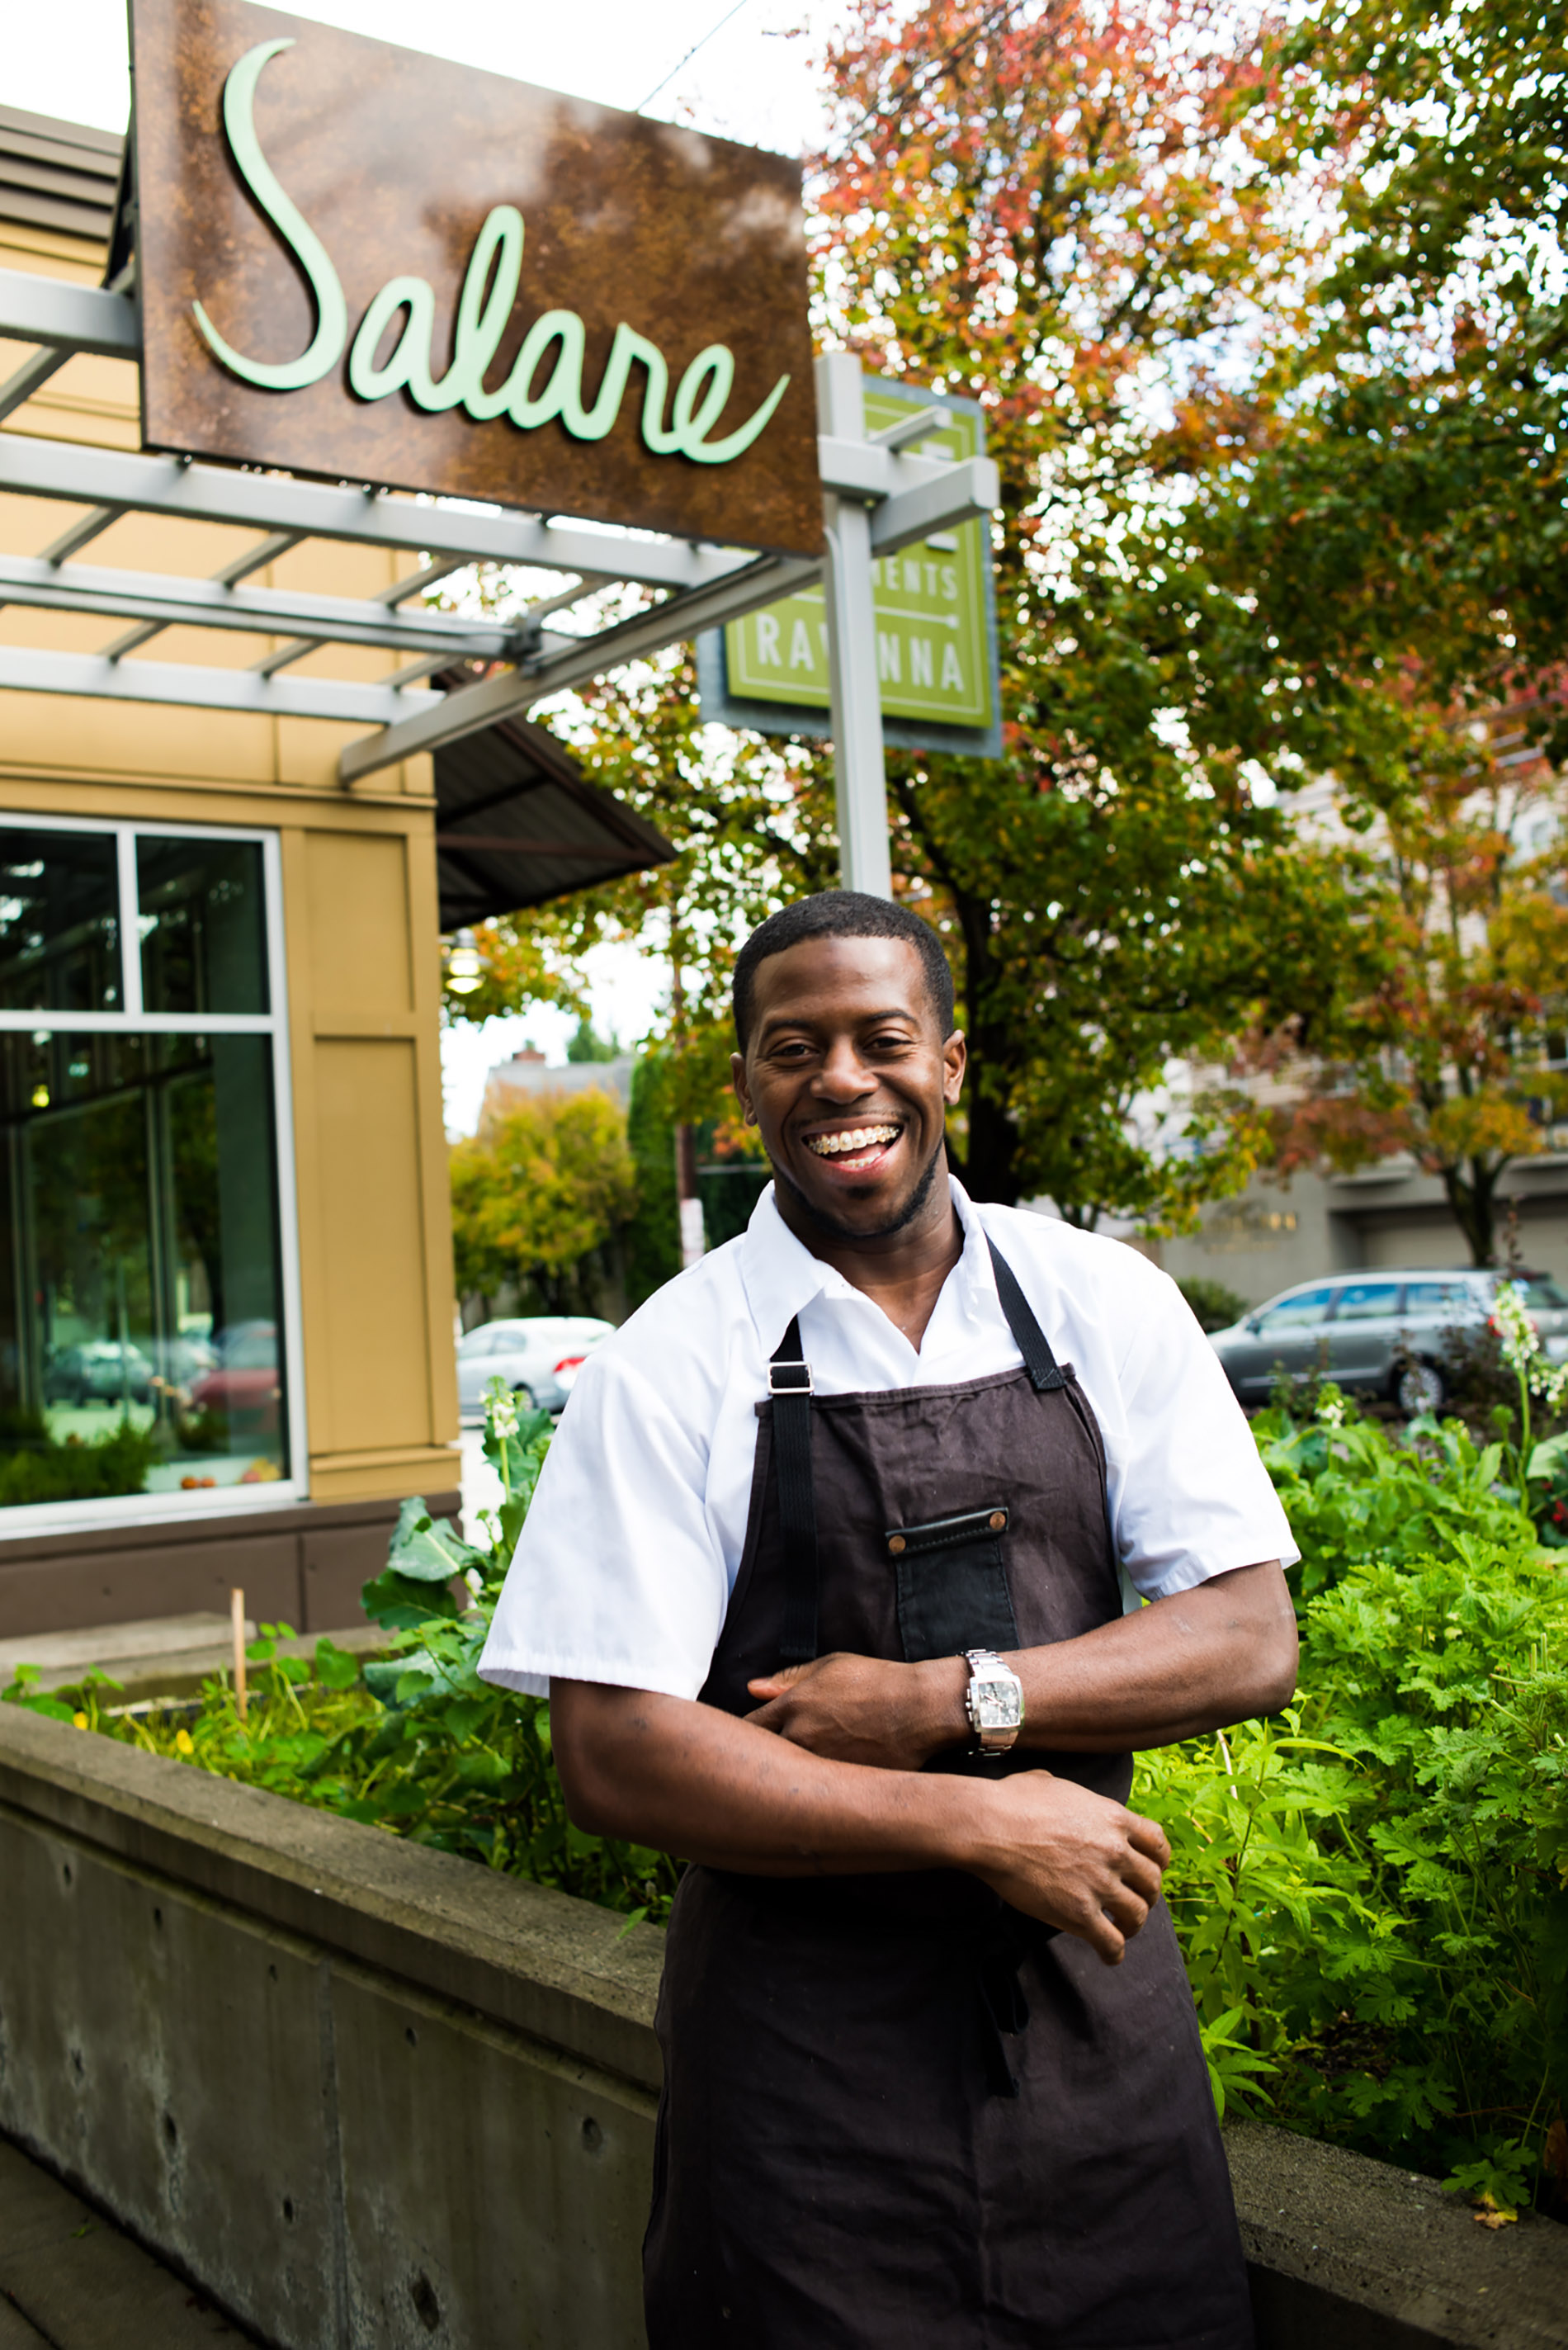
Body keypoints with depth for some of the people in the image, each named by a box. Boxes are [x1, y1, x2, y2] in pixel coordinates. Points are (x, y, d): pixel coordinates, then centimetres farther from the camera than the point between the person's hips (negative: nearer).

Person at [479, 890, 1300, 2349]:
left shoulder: (1105, 1308, -1)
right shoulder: (668, 1367, -9)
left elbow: (1250, 1643, -3)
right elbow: (612, 1759, -13)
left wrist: (948, 1697, -17)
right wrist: (979, 1824, -17)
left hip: (1097, 1997, 3)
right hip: (802, 2050, -2)